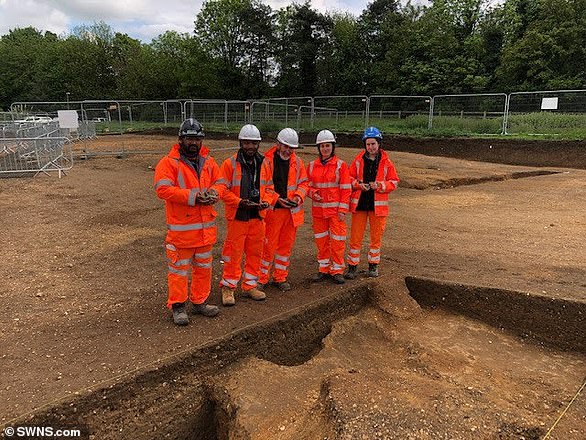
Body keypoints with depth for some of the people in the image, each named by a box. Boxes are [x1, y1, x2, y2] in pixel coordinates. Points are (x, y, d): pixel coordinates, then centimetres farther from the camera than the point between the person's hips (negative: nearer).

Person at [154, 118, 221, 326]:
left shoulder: (208, 161, 9)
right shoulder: (169, 162, -10)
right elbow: (163, 189, -19)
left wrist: (213, 193, -8)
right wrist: (192, 196, -22)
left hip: (206, 226, 6)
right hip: (180, 228, -6)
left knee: (203, 267, 16)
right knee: (179, 268, 3)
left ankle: (200, 302, 32)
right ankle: (178, 306, 19)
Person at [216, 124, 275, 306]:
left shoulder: (264, 164, 8)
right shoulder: (230, 164, -6)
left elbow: (269, 187, 13)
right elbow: (222, 189, -9)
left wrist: (266, 201, -7)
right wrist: (239, 202, -21)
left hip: (258, 216, 5)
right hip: (237, 216, -4)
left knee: (255, 253, 12)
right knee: (233, 253, 1)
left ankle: (250, 285, 27)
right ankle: (228, 287, 15)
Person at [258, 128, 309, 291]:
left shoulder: (297, 162, 7)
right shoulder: (267, 160, -8)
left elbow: (304, 182, 14)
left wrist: (299, 196, -6)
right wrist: (277, 199, -17)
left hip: (292, 211, 5)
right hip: (272, 210, -4)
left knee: (286, 245, 12)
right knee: (268, 245, 0)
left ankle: (280, 277, 26)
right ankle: (261, 278, 15)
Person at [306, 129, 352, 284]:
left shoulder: (341, 165, -2)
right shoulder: (312, 165, 6)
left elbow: (346, 189, -4)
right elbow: (307, 185, 14)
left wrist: (343, 210, -10)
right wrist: (312, 193, -8)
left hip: (335, 209, -3)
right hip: (318, 209, 3)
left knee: (337, 240, -1)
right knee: (321, 240, 10)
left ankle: (337, 270, 12)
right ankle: (323, 268, 22)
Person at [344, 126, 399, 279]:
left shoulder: (386, 162, 0)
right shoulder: (358, 160, 1)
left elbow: (394, 182, 1)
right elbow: (349, 178, 7)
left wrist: (380, 185, -15)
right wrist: (358, 184, -13)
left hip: (378, 204, 0)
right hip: (359, 203, 0)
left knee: (376, 237, 10)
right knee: (355, 237, 2)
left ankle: (373, 265, 26)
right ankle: (352, 266, 12)